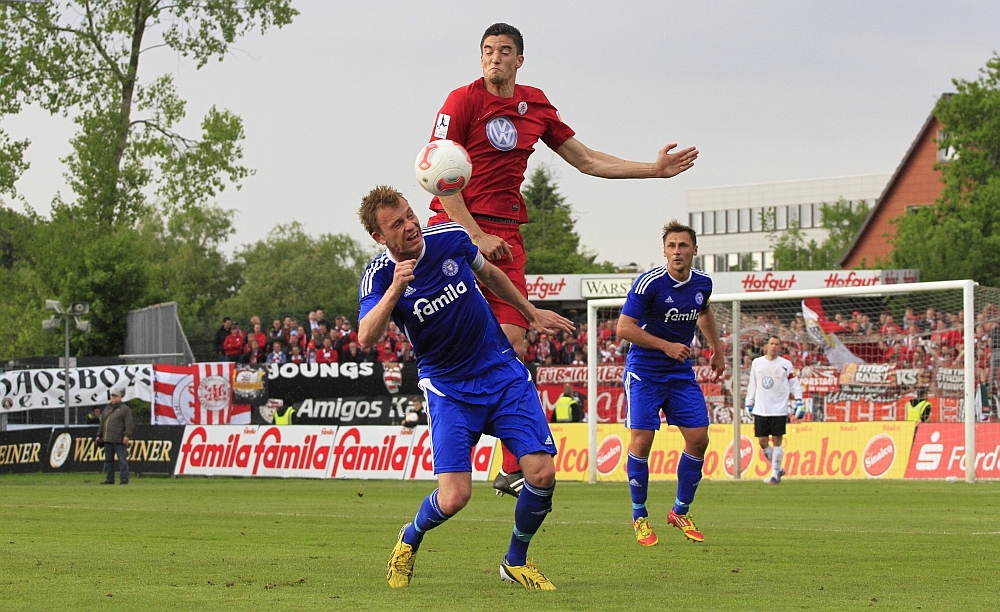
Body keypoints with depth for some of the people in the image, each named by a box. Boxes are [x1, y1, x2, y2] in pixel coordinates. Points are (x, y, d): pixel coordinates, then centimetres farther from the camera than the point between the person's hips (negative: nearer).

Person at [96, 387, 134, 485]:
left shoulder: (124, 409, -1)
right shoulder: (107, 409, 19)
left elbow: (129, 424, -9)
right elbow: (102, 423, 23)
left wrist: (127, 435, -18)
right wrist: (99, 435, 18)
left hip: (119, 440, -7)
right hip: (107, 440, 7)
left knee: (122, 460, -7)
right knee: (108, 460, 10)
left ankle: (124, 479, -6)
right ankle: (110, 479, 16)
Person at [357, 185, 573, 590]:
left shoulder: (451, 238, -7)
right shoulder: (379, 276, -15)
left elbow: (489, 275, 15)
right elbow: (365, 339, -31)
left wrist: (532, 313, 21)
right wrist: (394, 290, -44)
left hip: (503, 373, 3)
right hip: (448, 388, -3)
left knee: (542, 472, -12)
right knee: (453, 498, -16)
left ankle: (516, 561, 15)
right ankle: (409, 540, 20)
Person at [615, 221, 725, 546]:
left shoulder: (702, 283, 0)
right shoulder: (650, 283, -19)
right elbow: (624, 327, -19)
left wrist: (717, 349, 23)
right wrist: (667, 346, -21)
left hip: (681, 373, 5)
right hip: (644, 372, -5)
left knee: (698, 439, -1)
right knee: (641, 442, -10)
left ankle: (680, 512, 15)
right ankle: (639, 517, 7)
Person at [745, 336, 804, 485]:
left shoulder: (786, 365, 0)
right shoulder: (757, 363, 8)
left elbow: (795, 384, 2)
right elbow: (752, 384, 15)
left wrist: (799, 403, -5)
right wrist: (749, 403, 16)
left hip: (779, 410, -3)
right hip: (761, 410, 3)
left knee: (776, 441, -3)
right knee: (762, 442, 1)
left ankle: (775, 474, 3)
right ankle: (778, 468, 19)